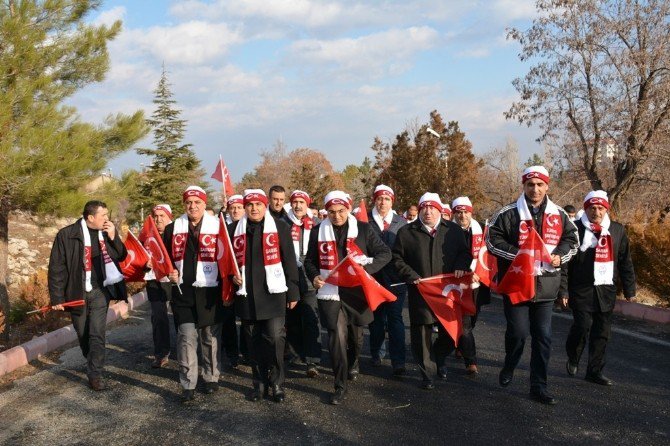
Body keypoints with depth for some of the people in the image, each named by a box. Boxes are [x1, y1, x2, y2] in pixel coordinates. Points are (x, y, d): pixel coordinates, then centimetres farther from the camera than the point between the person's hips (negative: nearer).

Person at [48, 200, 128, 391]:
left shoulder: (107, 232, -1)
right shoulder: (66, 235, -10)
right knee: (83, 334, 13)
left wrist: (113, 237, -13)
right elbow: (57, 267, -7)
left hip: (100, 291, 1)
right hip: (76, 292, -1)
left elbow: (121, 256, 5)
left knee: (97, 333, -8)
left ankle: (95, 374, 0)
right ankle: (93, 364, 36)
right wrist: (57, 297, -8)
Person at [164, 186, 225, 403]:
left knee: (211, 337, 11)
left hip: (210, 291, -1)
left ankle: (211, 378, 28)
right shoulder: (173, 228, 6)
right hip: (183, 292, 1)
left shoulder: (218, 226, -2)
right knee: (186, 338, -1)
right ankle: (188, 385, 6)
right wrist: (170, 273, -4)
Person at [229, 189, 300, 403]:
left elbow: (289, 261, 1)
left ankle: (277, 384, 12)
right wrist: (232, 275, -5)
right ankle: (260, 383, 23)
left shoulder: (280, 227, 1)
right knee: (253, 341, 10)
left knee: (275, 339, -4)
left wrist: (293, 293, -1)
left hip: (273, 293, -3)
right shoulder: (234, 229, 8)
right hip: (246, 295, 3)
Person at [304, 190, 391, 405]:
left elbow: (385, 253, -1)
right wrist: (314, 276, -8)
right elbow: (310, 260, 12)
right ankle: (340, 386, 1)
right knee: (336, 335, -9)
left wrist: (367, 268, -17)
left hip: (356, 291, 1)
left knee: (355, 332, 17)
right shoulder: (318, 231, 2)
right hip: (330, 291, 0)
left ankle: (353, 362, 49)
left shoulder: (363, 229, -2)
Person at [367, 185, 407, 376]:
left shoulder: (401, 222, 5)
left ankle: (398, 361, 0)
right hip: (373, 277, 0)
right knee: (376, 317, 12)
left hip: (395, 279, 0)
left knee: (395, 318, -1)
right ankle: (375, 352, 32)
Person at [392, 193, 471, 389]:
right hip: (419, 292, -2)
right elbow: (397, 259, 5)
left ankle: (438, 354, 37)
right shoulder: (406, 232, 4)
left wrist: (461, 266, -5)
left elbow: (464, 252, 15)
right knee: (421, 334, 3)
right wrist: (411, 276, -8)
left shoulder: (453, 230, 9)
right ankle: (426, 374, 17)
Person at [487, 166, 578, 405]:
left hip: (546, 285, 4)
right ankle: (509, 367, 27)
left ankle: (538, 386, 17)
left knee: (543, 336, 6)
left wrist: (560, 256, -4)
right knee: (518, 331, -5)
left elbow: (572, 239, 16)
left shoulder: (559, 215, 7)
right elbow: (492, 239, -7)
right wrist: (518, 254, -17)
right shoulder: (509, 213, -5)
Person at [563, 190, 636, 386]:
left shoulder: (617, 230, 9)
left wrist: (629, 289, 13)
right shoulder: (575, 229, -6)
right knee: (582, 326, -10)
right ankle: (573, 359, 19)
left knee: (602, 332, 7)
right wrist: (563, 289, -9)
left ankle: (595, 371, 19)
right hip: (581, 290, -4)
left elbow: (625, 262, 14)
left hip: (606, 290, 4)